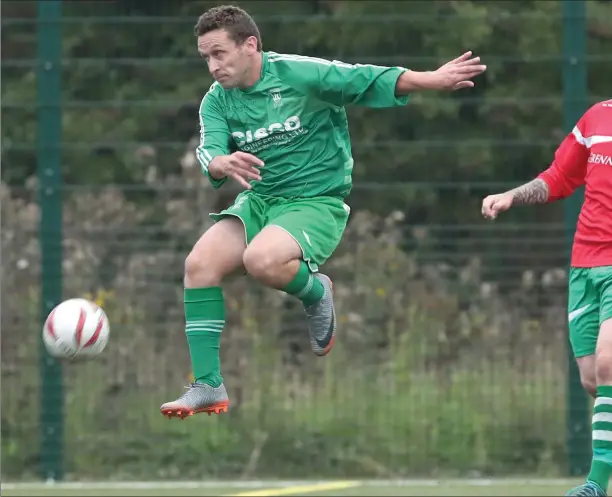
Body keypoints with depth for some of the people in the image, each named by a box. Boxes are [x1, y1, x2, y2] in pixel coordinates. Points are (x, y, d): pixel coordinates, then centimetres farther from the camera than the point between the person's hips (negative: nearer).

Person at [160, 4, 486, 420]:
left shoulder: (301, 75, -13)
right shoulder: (217, 102, 1)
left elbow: (371, 82, -13)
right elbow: (209, 153, -13)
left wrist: (432, 80, -25)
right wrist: (224, 164, -38)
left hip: (317, 202, -6)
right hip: (258, 201, 6)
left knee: (261, 260, -35)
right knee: (200, 263, -18)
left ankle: (316, 292, 1)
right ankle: (208, 387, -12)